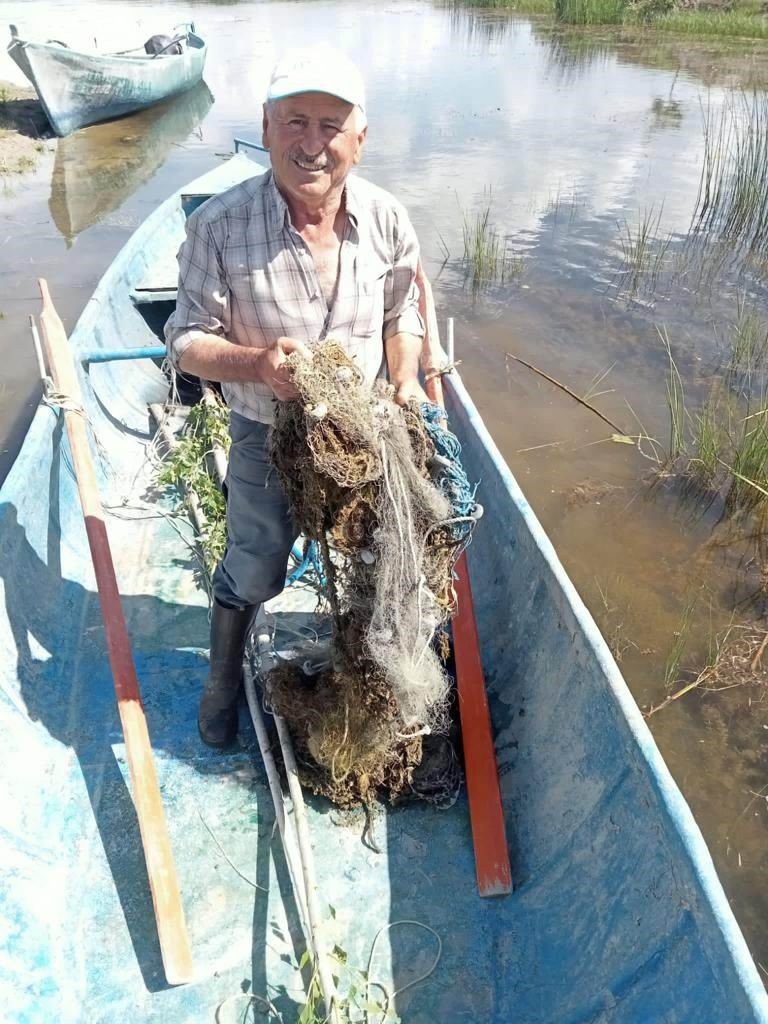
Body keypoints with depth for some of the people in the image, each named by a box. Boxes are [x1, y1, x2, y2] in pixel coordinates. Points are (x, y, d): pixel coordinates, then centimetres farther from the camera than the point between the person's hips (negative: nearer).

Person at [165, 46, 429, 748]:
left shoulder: (387, 220, -11)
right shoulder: (219, 225, -21)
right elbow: (187, 340, -15)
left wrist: (406, 381, -12)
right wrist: (255, 362, -34)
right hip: (267, 435, -2)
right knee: (253, 573, 15)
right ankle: (225, 676, 46)